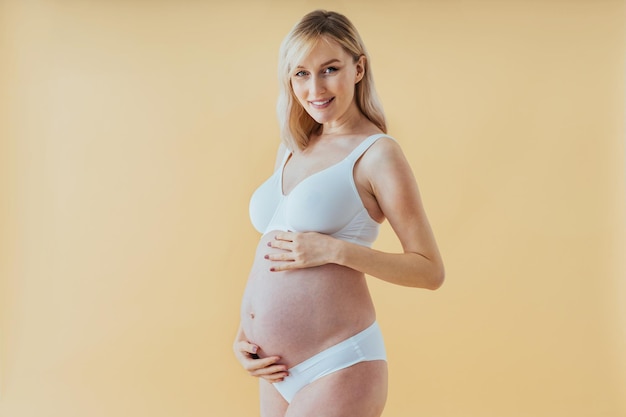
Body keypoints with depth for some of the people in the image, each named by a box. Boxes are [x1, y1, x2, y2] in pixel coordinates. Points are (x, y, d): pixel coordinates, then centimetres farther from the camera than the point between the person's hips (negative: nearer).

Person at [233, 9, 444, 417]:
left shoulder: (377, 152, -7)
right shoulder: (291, 149, 11)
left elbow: (430, 270, -9)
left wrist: (335, 250, -18)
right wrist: (244, 332, 5)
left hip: (336, 368, -6)